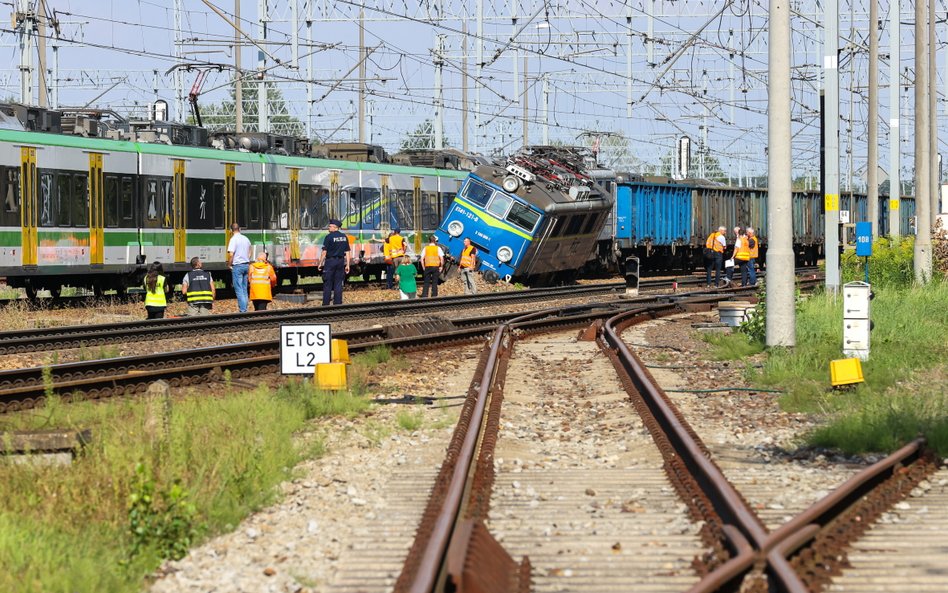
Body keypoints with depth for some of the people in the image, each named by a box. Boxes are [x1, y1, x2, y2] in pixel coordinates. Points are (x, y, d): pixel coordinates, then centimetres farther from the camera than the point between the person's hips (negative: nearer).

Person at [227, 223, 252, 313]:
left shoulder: (234, 239, -13)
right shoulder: (246, 239, 10)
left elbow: (231, 254, -19)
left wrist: (229, 264, -5)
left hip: (237, 265, -7)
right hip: (246, 265, 7)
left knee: (238, 289, -4)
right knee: (244, 289, 13)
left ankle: (242, 310, -9)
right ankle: (245, 309, 14)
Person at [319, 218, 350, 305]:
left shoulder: (329, 237, -10)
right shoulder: (344, 237, 6)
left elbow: (324, 252, -11)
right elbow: (347, 252, 7)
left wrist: (320, 263, -4)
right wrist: (347, 265, 11)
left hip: (330, 261, -5)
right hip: (340, 262, 5)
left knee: (327, 285, 0)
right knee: (338, 284, 7)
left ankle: (325, 304, 0)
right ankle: (337, 303, 6)